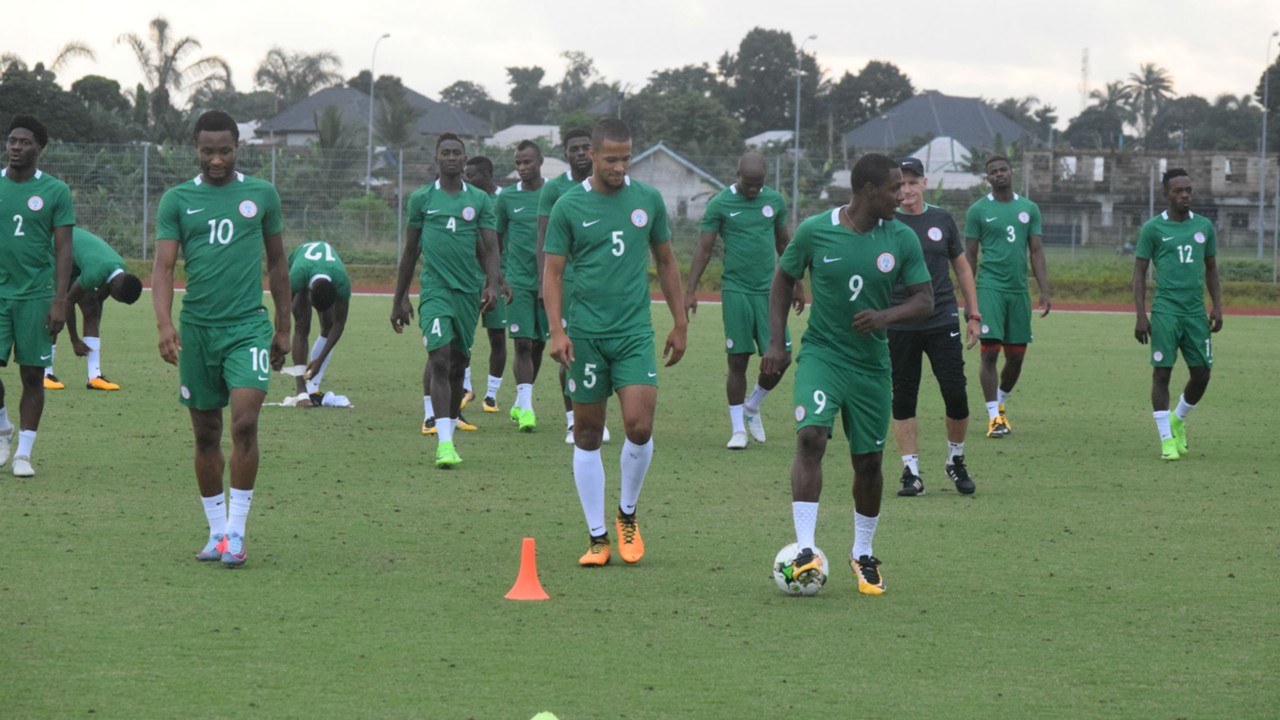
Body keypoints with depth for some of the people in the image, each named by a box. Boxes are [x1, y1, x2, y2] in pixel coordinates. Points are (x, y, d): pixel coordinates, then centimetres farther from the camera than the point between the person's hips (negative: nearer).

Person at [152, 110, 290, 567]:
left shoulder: (262, 195, 5)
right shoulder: (177, 200, 3)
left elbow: (277, 263, 14)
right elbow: (163, 267, -3)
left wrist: (284, 328, 14)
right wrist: (164, 324, -18)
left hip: (248, 326, -1)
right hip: (197, 327, 1)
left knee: (244, 423, -16)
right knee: (206, 434, 8)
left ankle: (236, 533, -10)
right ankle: (216, 532, 19)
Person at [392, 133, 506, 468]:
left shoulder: (479, 200, 7)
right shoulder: (421, 198, 5)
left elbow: (490, 249, 3)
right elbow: (410, 252, 11)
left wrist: (493, 283, -15)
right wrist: (399, 299, 13)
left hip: (468, 291, 3)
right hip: (434, 288, -3)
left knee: (458, 365, 11)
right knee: (440, 360, -17)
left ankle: (448, 428, 27)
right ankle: (444, 443, -23)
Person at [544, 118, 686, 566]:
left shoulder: (648, 200, 5)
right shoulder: (569, 206, -2)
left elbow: (665, 262, 15)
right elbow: (553, 272, -1)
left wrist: (680, 323, 13)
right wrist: (556, 332, -13)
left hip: (635, 331, 1)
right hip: (586, 334, -1)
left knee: (639, 426, -13)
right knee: (587, 433, 3)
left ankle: (627, 514, 12)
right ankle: (597, 537, 12)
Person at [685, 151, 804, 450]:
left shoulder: (774, 201, 8)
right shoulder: (720, 204, -3)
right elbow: (704, 249, -2)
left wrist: (797, 285, 22)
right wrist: (690, 290, -8)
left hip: (769, 290, 3)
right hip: (736, 290, -3)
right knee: (738, 361, -2)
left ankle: (752, 407, 24)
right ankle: (738, 428, 8)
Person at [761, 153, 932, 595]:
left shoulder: (902, 240, -3)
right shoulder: (815, 232, -8)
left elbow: (924, 300, -1)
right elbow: (784, 278, 7)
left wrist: (886, 316, -21)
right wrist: (776, 342, 0)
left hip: (871, 363, 3)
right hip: (821, 354, -3)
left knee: (869, 460, 8)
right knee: (810, 438, -23)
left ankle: (863, 554, 29)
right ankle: (805, 550, -26)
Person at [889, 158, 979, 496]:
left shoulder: (942, 220, 8)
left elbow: (961, 267, 15)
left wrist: (973, 315, 11)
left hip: (942, 322, 1)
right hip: (899, 326, -1)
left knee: (956, 395, -3)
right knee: (903, 400, 1)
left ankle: (956, 461, 18)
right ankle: (911, 472, 8)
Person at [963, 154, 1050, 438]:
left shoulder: (1029, 209, 10)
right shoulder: (978, 210, 1)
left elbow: (1036, 252, 9)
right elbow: (969, 256, 3)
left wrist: (1044, 291, 0)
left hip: (1019, 290, 3)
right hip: (990, 287, -3)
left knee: (1016, 356, 8)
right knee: (990, 352, -10)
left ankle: (1000, 403, 31)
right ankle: (994, 417, -8)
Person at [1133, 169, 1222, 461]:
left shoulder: (1204, 226, 10)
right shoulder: (1153, 228, -1)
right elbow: (1139, 272, 1)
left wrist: (1217, 306, 8)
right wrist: (1140, 315, -6)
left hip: (1196, 311, 4)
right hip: (1165, 311, -4)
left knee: (1201, 374, 2)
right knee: (1162, 372, -6)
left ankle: (1178, 420, 28)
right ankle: (1167, 439, 1)